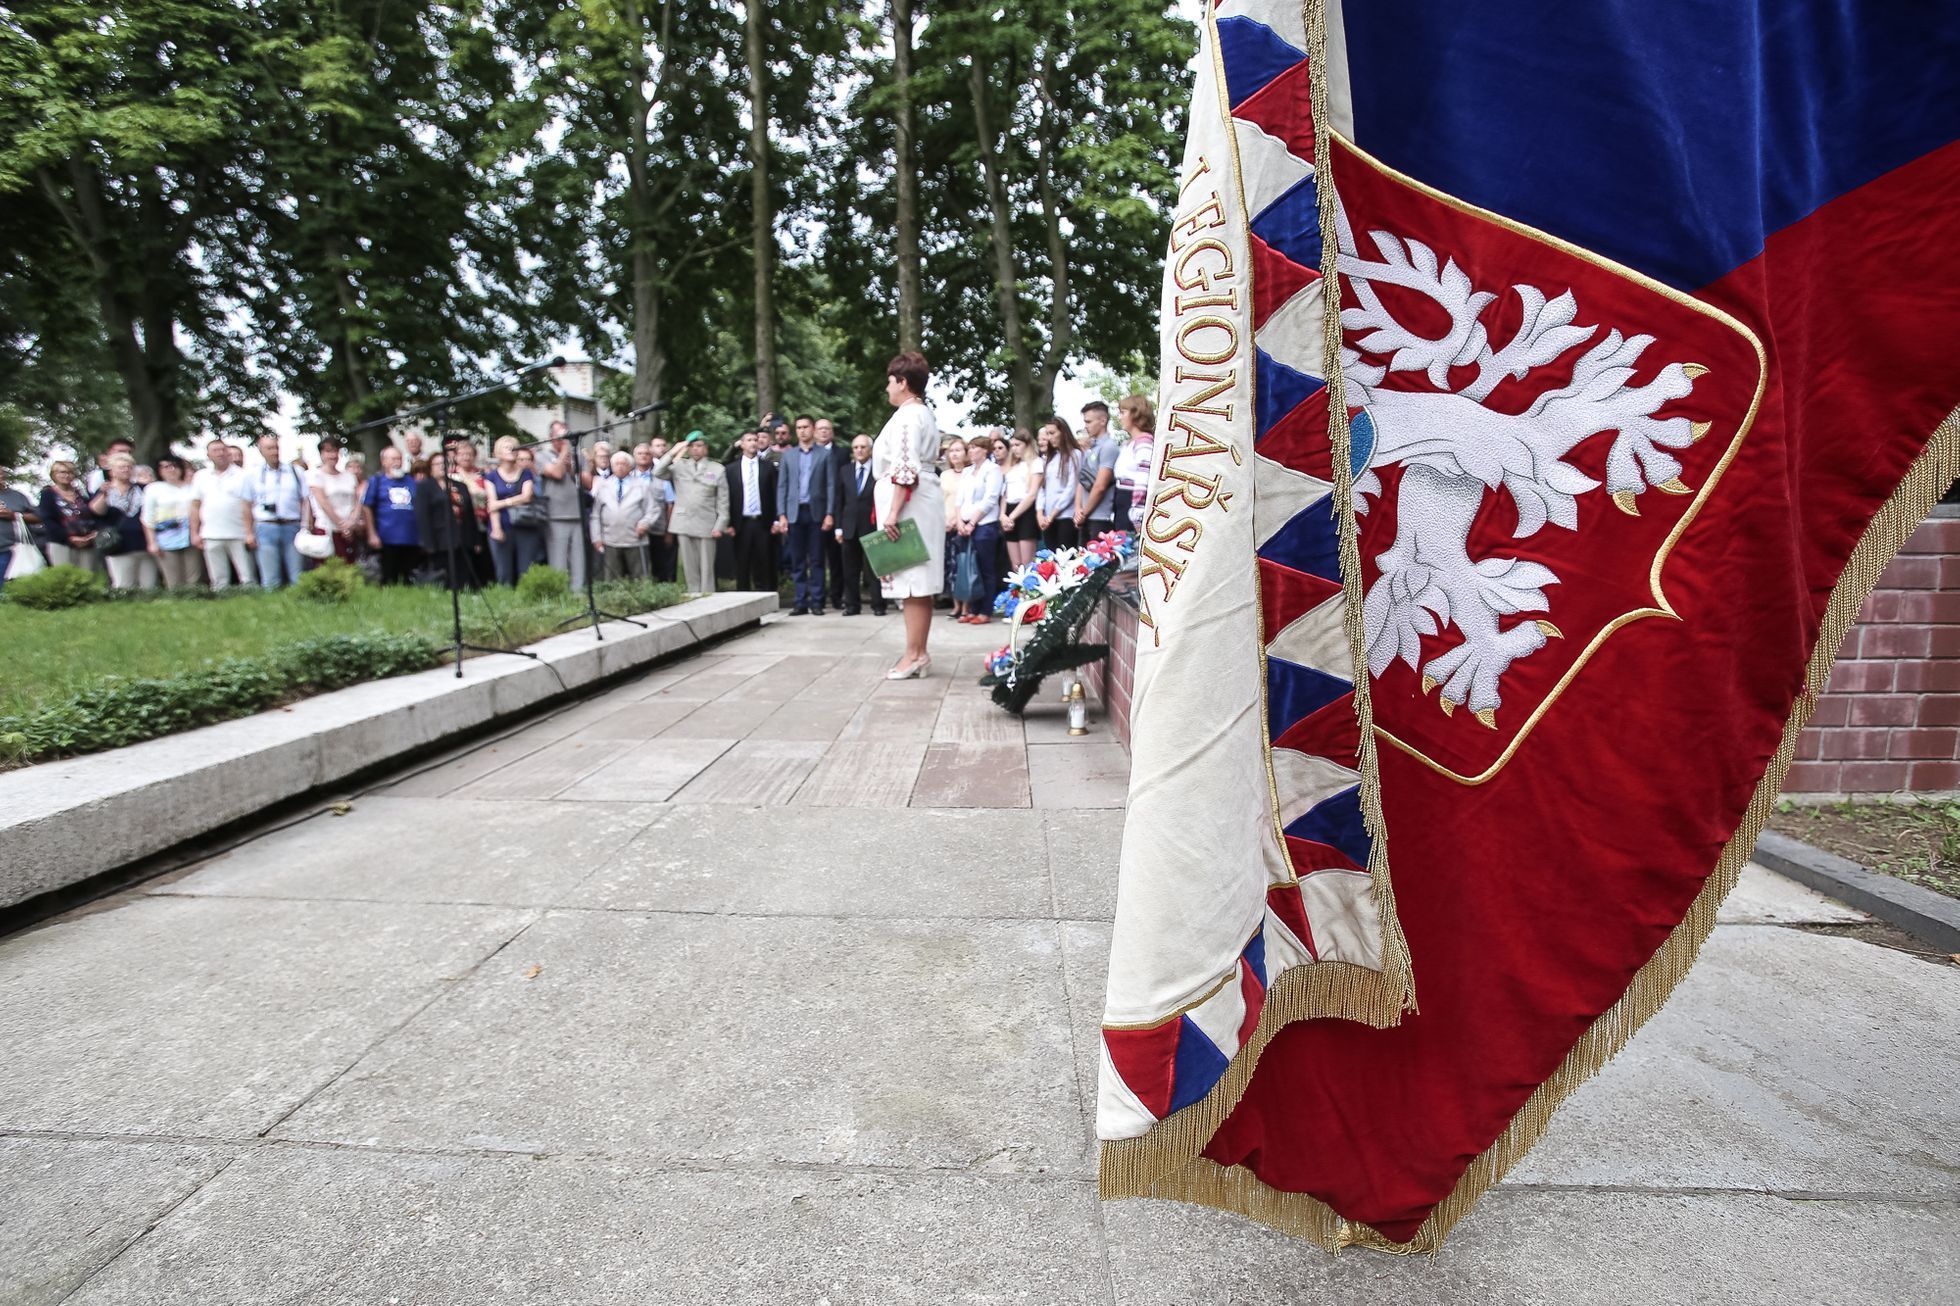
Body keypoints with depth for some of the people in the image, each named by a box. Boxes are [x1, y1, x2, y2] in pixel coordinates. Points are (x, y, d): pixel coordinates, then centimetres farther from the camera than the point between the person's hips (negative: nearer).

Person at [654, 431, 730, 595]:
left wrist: (720, 525, -6)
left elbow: (723, 501, 2)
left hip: (706, 524, -2)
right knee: (689, 567, 5)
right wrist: (673, 452, -4)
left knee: (706, 568, -1)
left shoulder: (718, 469, 5)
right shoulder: (679, 466, 11)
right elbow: (657, 472, -1)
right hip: (684, 523, 2)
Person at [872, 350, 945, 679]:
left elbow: (905, 469, -22)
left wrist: (892, 512, -24)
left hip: (908, 505, -10)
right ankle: (919, 651, 13)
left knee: (910, 580, -9)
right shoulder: (923, 413, 20)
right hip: (920, 502, 10)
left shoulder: (907, 415, -12)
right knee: (918, 581, 9)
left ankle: (914, 654, -8)